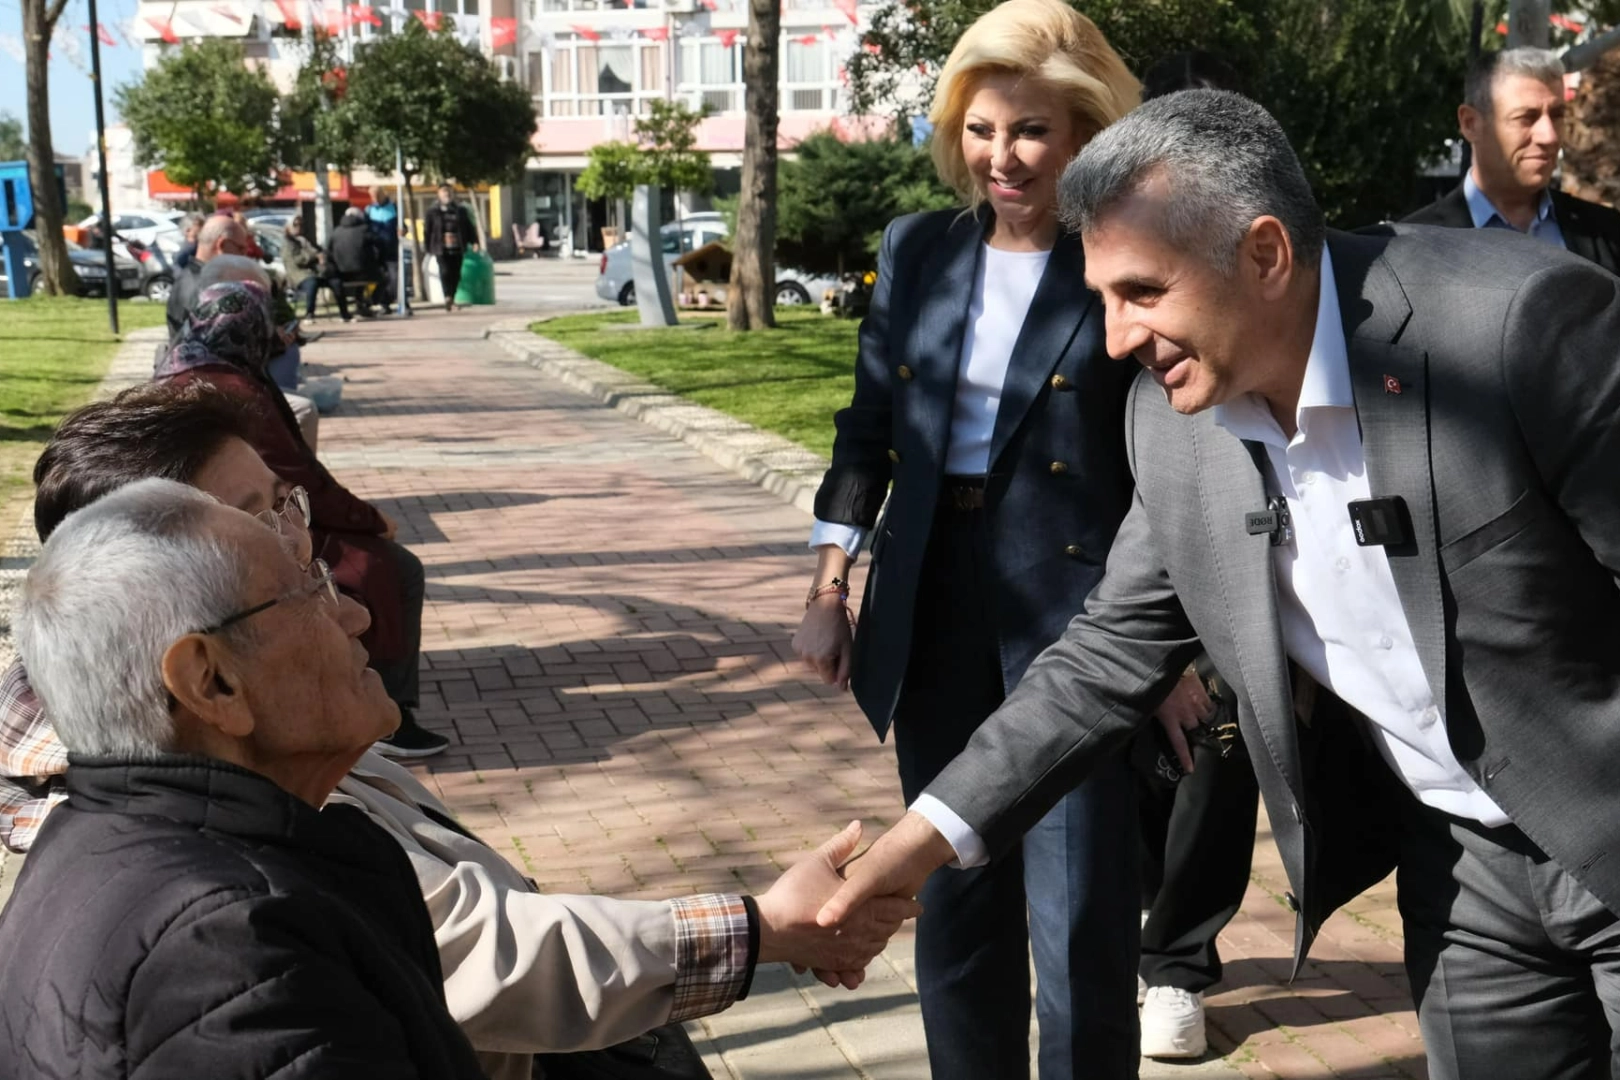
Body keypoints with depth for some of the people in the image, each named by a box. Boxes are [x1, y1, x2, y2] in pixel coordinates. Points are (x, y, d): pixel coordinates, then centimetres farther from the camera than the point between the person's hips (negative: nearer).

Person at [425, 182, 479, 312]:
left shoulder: (461, 210, 11)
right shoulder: (432, 211, 5)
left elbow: (469, 227, 11)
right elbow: (427, 231, 6)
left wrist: (474, 242, -2)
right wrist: (429, 248, 2)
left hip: (457, 248, 3)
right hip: (441, 248, -3)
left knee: (455, 274, 4)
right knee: (445, 272, -19)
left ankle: (451, 299, 16)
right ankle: (447, 297, -26)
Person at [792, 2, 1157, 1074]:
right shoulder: (918, 249, 7)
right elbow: (869, 426, 11)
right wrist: (830, 593, 8)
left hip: (1076, 604, -4)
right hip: (932, 602, 5)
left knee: (1079, 917, 0)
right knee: (954, 893, 16)